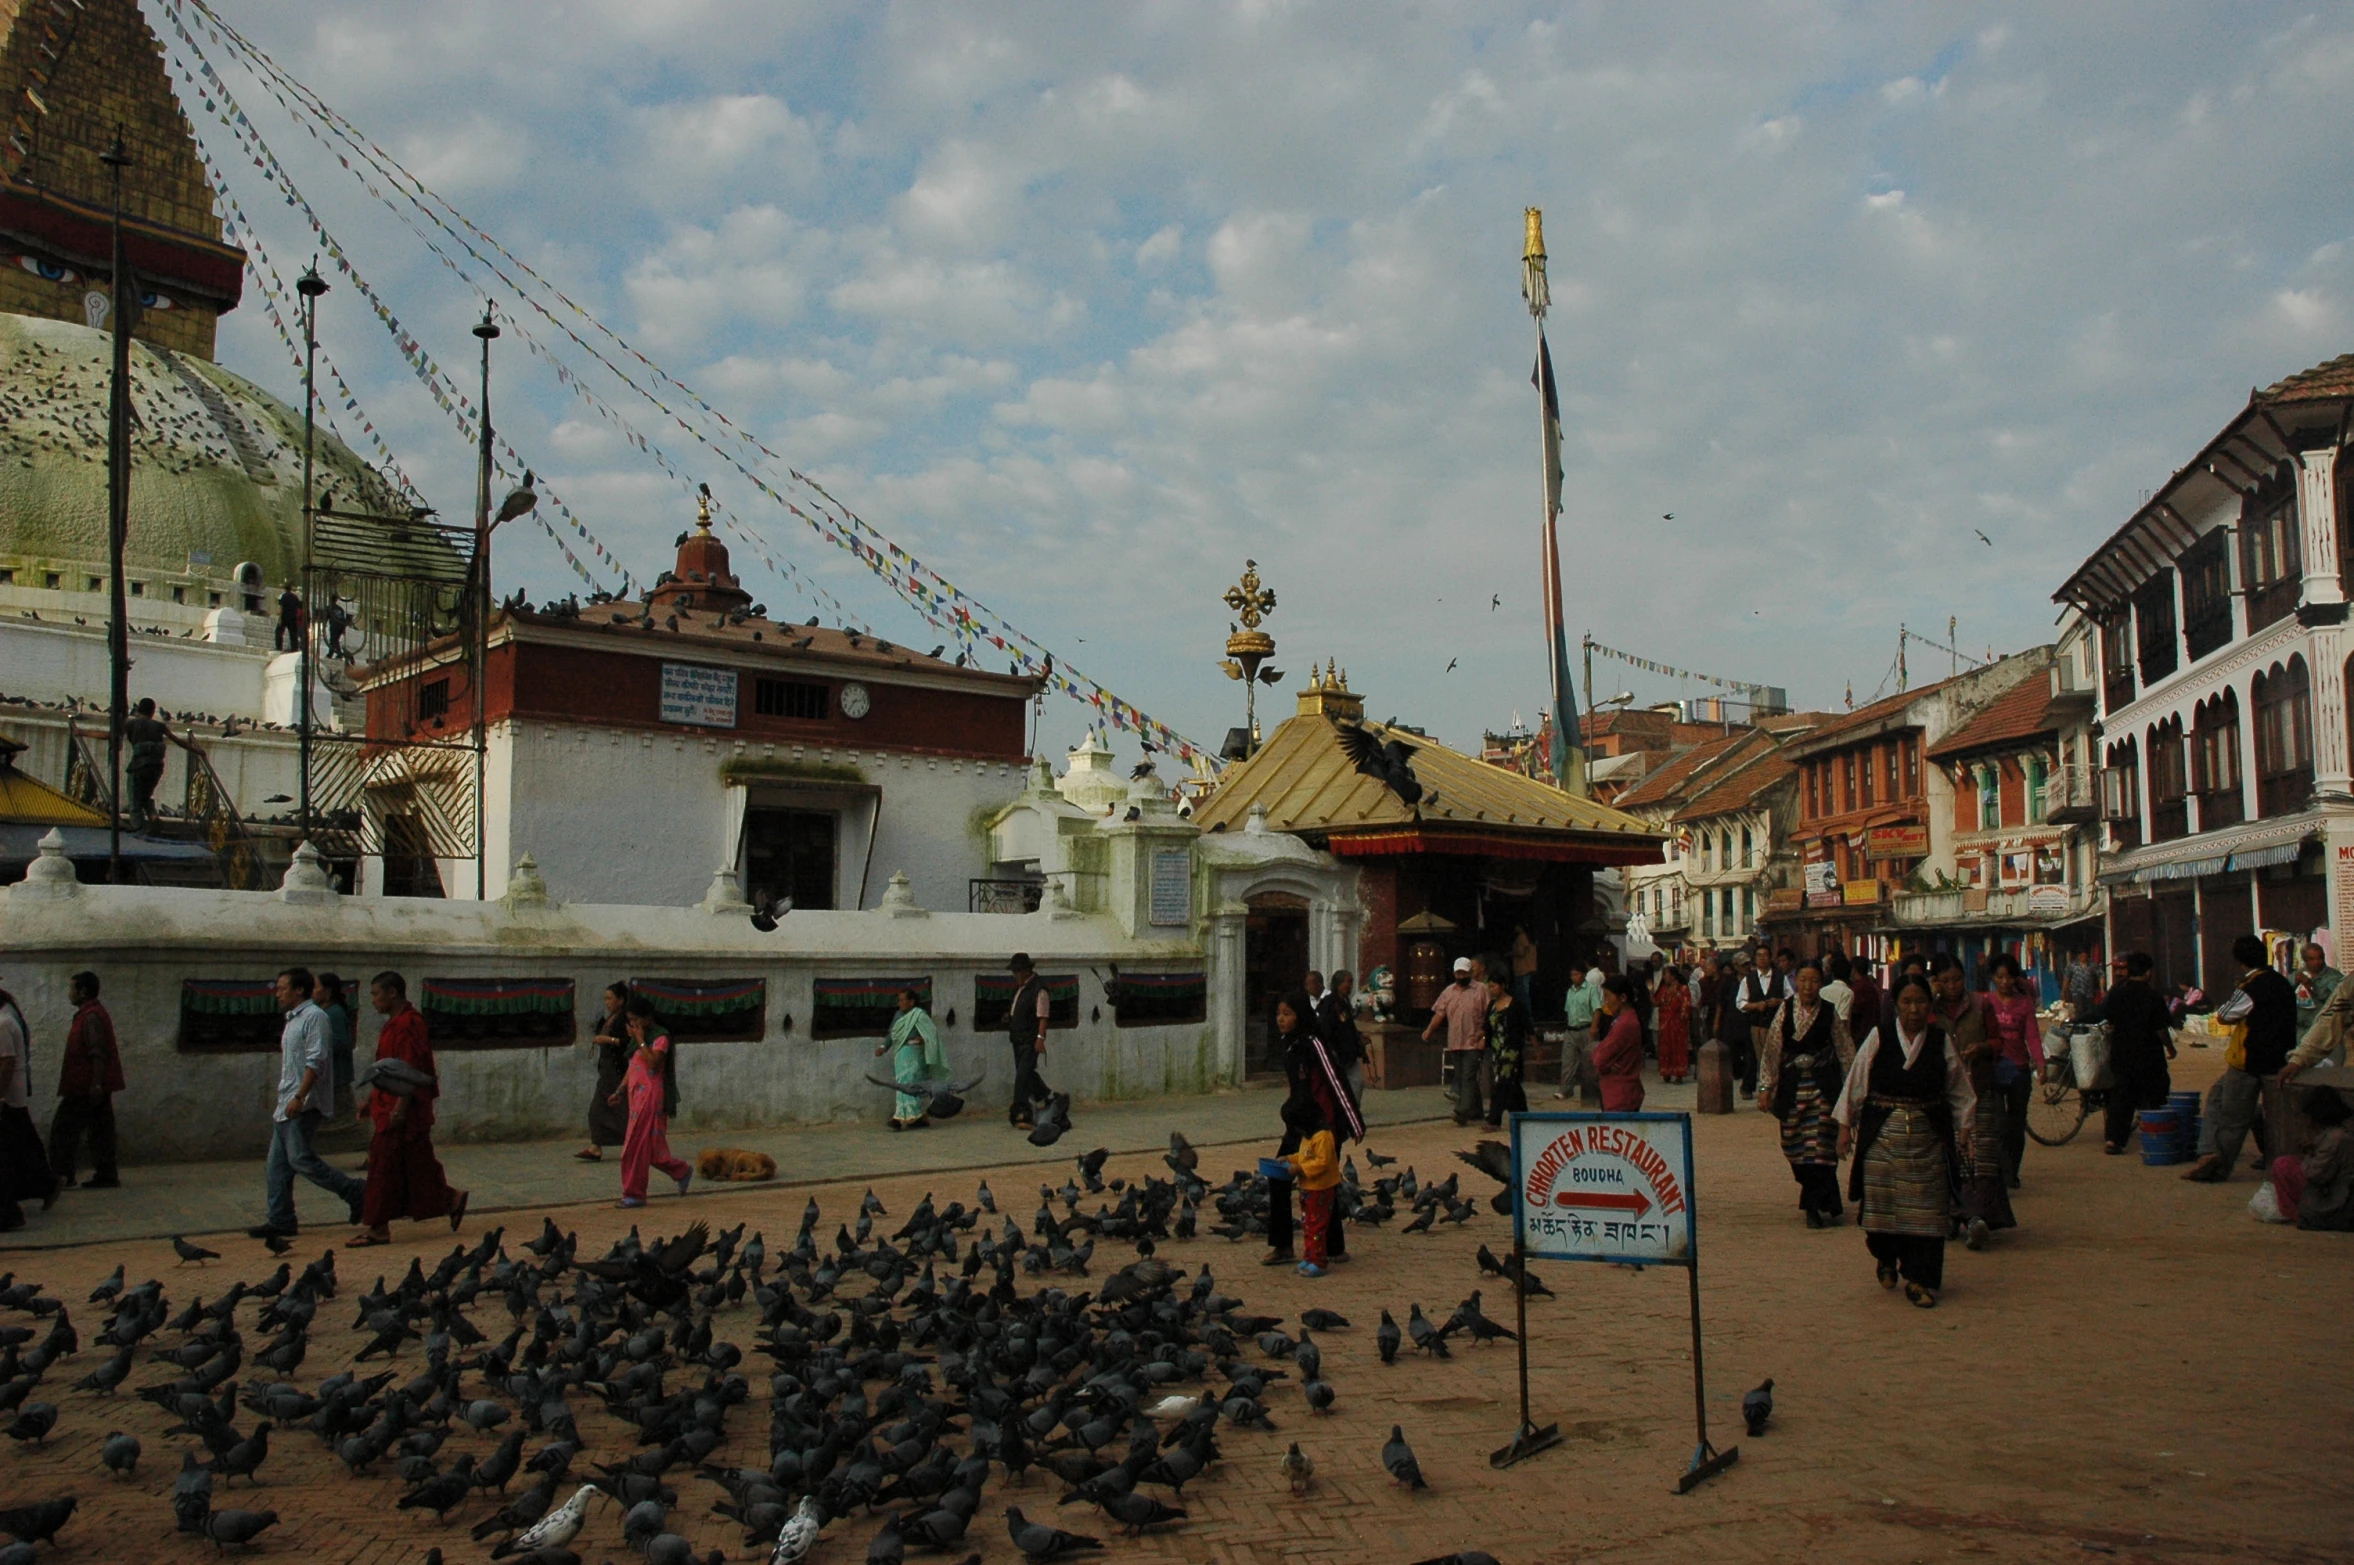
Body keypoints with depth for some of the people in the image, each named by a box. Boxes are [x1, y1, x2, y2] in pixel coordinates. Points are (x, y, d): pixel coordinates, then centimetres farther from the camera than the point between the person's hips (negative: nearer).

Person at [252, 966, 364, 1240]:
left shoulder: (314, 1016, -12)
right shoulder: (293, 1019, 19)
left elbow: (316, 1061, -20)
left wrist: (299, 1097, -25)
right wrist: (283, 1099, 22)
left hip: (304, 1105, -10)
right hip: (286, 1105, 10)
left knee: (301, 1159, -11)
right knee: (276, 1165, 8)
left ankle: (356, 1192, -3)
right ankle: (279, 1221, 11)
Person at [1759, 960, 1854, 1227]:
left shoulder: (1830, 1012, -2)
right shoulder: (1785, 1010, 1)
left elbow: (1846, 1052, 3)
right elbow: (1771, 1049, 2)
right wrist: (1765, 1086, -1)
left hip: (1823, 1086, -2)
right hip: (1792, 1085, 2)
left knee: (1820, 1145, -9)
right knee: (1794, 1145, 5)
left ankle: (1814, 1206, -2)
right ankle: (1824, 1201, 24)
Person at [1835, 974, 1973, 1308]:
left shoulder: (1942, 1042, 2)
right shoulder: (1878, 1038, -2)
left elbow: (1959, 1092, 9)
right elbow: (1855, 1083, 3)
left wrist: (1964, 1131, 6)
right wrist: (1845, 1125, 2)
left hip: (1928, 1139, 1)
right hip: (1882, 1136, -1)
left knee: (1925, 1210, -1)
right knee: (1881, 1205, 4)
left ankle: (1919, 1280, 8)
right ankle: (1886, 1259, 32)